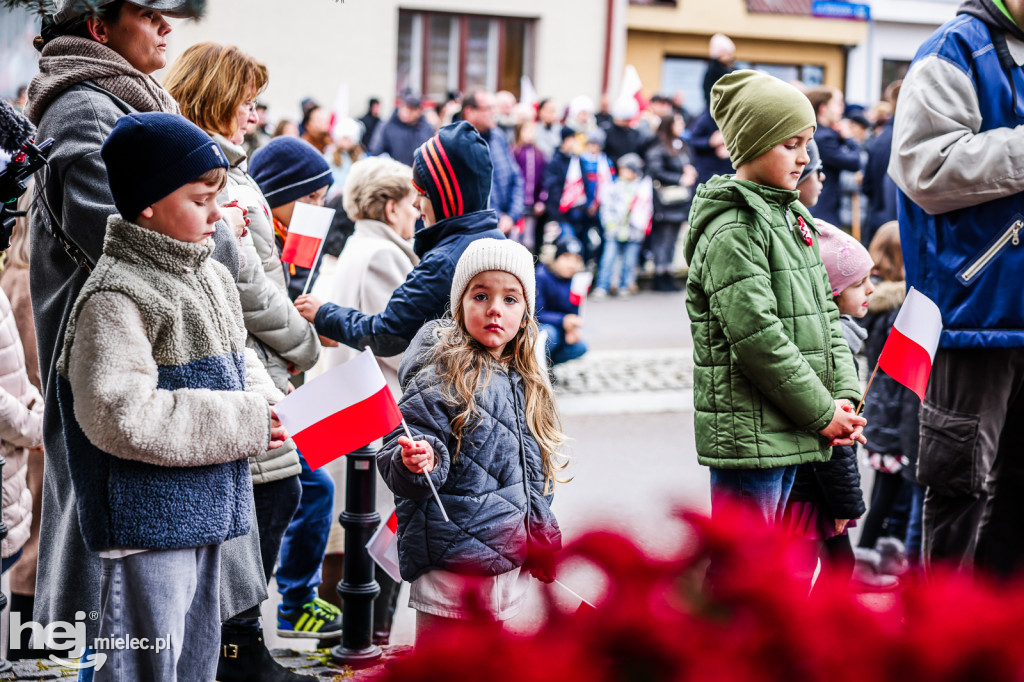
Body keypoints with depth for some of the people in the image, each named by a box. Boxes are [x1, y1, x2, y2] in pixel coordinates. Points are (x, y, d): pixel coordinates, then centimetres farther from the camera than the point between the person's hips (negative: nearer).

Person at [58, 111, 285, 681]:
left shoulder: (213, 279, 11)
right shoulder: (115, 299, -18)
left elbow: (238, 365, 24)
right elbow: (119, 415, -26)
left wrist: (265, 408, -1)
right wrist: (243, 423, -21)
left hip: (207, 512, 9)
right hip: (147, 524, -9)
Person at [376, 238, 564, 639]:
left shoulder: (525, 384, 12)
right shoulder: (441, 377, -11)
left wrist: (542, 539, 22)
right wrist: (419, 460, -37)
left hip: (508, 561, 7)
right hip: (452, 564, -7)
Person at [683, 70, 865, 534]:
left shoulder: (793, 218, 15)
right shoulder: (731, 231, -15)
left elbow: (824, 313, 17)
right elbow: (757, 335, -20)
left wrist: (843, 396, 4)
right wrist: (821, 412, -14)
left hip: (786, 433, 9)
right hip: (746, 430, -9)